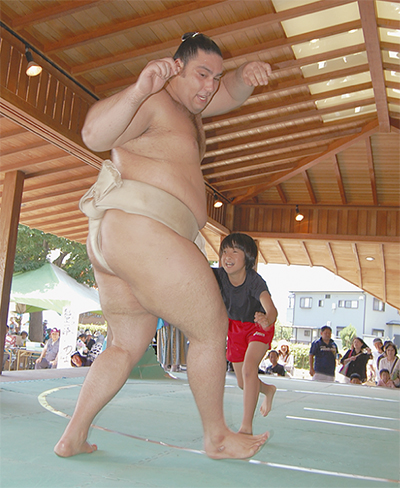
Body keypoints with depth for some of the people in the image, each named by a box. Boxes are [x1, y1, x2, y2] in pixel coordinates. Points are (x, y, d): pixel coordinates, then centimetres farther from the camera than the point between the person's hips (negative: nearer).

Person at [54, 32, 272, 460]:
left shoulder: (185, 103, 22)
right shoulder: (151, 101, -8)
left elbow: (230, 95, 27)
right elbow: (94, 134, -23)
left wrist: (246, 74, 4)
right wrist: (138, 90, -36)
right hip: (143, 232, -11)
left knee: (127, 345, 18)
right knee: (211, 329, 2)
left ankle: (73, 436, 18)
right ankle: (216, 437, 15)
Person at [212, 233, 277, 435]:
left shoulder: (255, 281, -38)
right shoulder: (219, 275, -25)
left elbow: (271, 309, -53)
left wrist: (267, 320, -74)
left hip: (259, 326, -4)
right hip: (235, 326, 5)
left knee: (249, 368, -28)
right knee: (243, 383, 13)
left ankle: (247, 427, -18)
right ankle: (268, 390, 48)